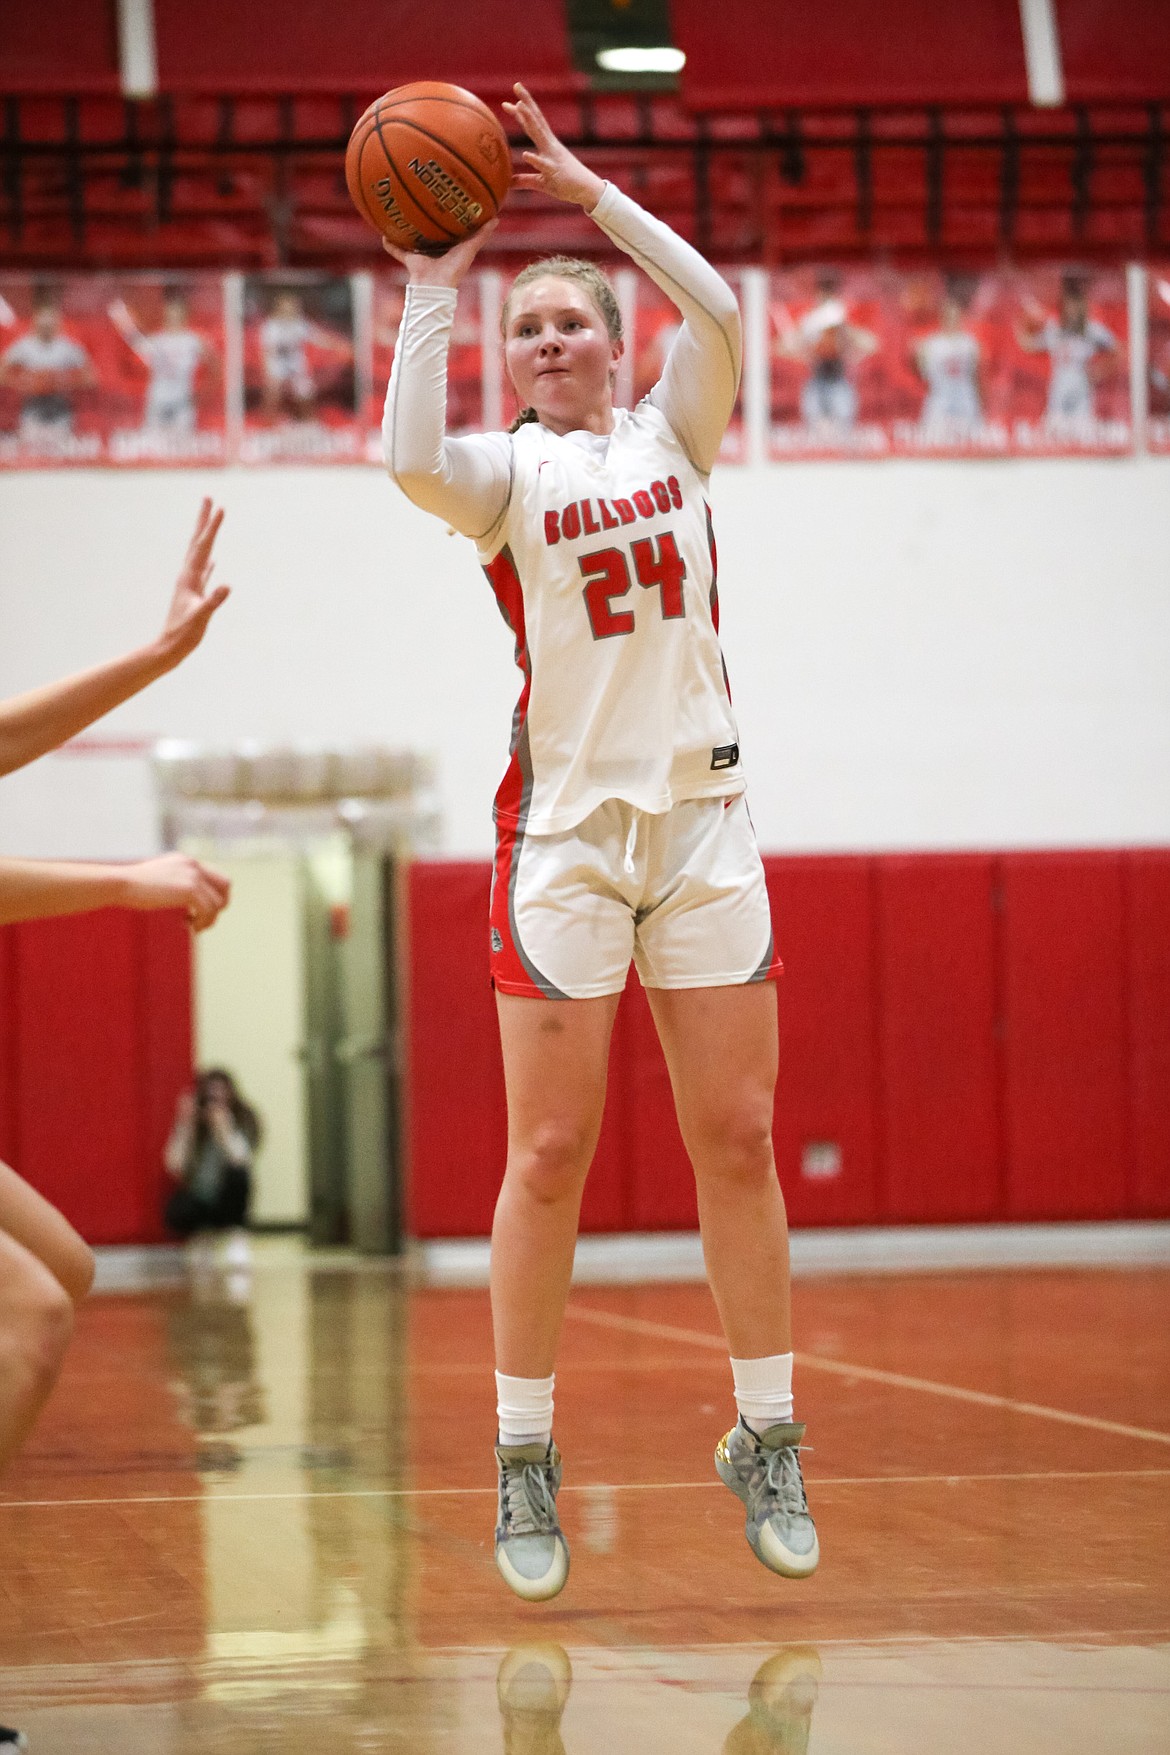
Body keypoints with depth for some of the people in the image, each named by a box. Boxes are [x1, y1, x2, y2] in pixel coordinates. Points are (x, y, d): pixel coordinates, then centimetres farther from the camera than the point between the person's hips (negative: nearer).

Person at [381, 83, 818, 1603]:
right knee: (551, 1151, -3)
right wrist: (434, 289, -13)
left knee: (737, 1139, 3)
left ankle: (767, 1441, 12)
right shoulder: (508, 471, 3)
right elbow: (411, 461, -20)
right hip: (565, 827, -2)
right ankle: (524, 1462, 4)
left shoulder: (671, 437, 11)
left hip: (703, 816, 2)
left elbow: (721, 311, -8)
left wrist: (593, 194, -9)